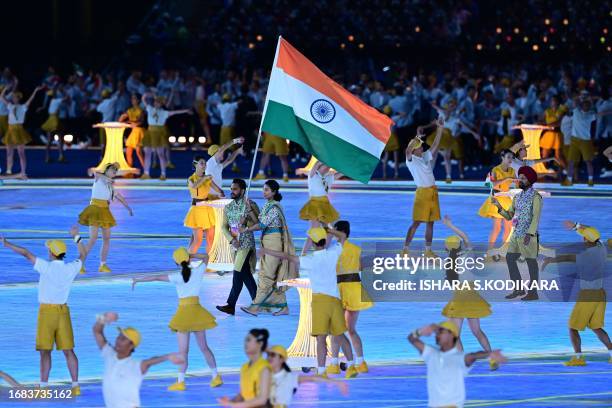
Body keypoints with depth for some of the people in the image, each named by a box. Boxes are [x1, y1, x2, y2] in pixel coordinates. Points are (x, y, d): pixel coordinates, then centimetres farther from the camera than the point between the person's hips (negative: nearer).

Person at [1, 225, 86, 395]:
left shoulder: (46, 267, -14)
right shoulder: (71, 268, -1)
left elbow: (26, 254, -8)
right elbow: (83, 255, 19)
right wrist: (76, 237, 29)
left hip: (46, 311, -4)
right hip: (63, 311, 4)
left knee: (45, 351, -2)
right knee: (68, 350, 6)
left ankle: (44, 387, -7)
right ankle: (75, 386, 3)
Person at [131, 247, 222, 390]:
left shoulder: (178, 277, -13)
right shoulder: (198, 271, -3)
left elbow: (156, 278, -13)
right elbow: (206, 257, 17)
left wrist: (138, 280, -6)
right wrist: (191, 255, 10)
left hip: (184, 312, -4)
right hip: (197, 310, 4)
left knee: (183, 350, -2)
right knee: (204, 347, 14)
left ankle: (180, 382, -3)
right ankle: (216, 377, 17)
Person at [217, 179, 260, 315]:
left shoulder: (250, 205, -7)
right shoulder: (228, 208, 9)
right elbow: (224, 227, 7)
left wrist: (249, 210, -25)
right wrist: (231, 240, -10)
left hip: (246, 244, -6)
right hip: (235, 245, 6)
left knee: (238, 274, -11)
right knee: (245, 274, 10)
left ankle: (231, 305, -13)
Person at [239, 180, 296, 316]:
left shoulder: (275, 207, -14)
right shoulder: (267, 205, 14)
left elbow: (263, 224, -17)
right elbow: (261, 222, 9)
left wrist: (246, 229, -10)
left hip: (274, 241, -10)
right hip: (266, 241, 10)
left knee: (267, 275, -9)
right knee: (275, 276, 10)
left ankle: (256, 306, -12)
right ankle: (283, 306, 14)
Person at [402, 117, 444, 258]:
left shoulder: (426, 156, 11)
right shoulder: (411, 160, -7)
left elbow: (435, 144, 11)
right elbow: (407, 151, -27)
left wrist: (440, 128, 1)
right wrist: (417, 136, -27)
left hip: (433, 192, 7)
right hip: (422, 192, -7)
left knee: (430, 222, 8)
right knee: (416, 222, -7)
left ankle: (428, 250, 12)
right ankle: (406, 250, -4)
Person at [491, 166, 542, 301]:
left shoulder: (536, 196, -9)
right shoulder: (517, 197, 14)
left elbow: (536, 217, -17)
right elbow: (509, 216, 12)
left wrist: (529, 234, -26)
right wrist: (498, 206, -3)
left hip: (529, 235, -8)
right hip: (517, 234, 8)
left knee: (531, 262, -2)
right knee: (510, 258, 5)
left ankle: (533, 293, 4)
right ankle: (518, 289, 13)